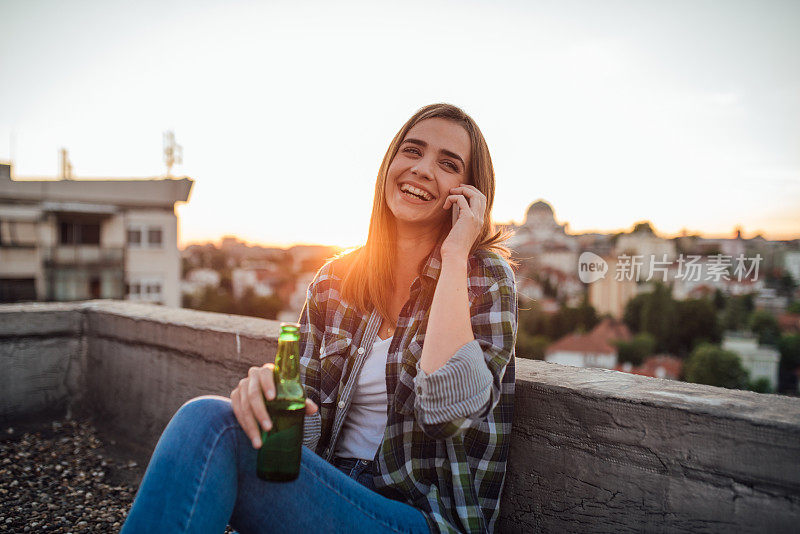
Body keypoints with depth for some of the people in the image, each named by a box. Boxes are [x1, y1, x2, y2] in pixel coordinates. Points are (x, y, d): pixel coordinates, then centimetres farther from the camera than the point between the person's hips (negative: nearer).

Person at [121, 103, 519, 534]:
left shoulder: (487, 276, -6)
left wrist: (454, 254, -18)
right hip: (328, 491, 4)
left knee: (209, 422, -24)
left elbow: (449, 413, -24)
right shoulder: (334, 279, 5)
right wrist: (267, 390, -19)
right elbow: (306, 420, 5)